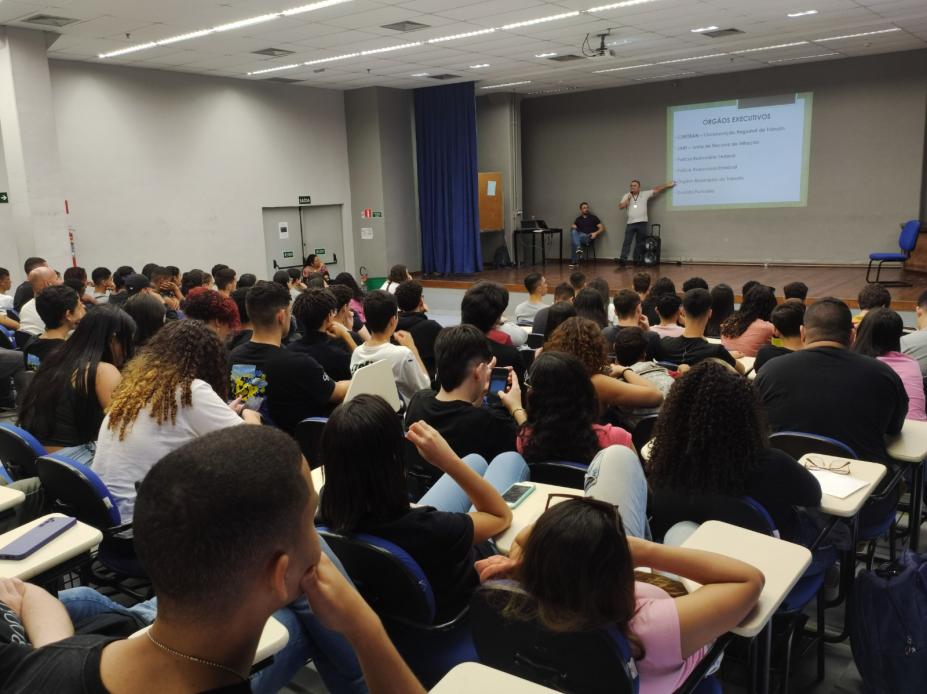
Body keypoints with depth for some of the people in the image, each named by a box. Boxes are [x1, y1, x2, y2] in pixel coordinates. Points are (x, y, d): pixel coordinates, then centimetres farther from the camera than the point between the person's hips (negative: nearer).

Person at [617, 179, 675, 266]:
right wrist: (628, 199, -8)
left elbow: (656, 190, 7)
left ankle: (637, 260, 11)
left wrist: (667, 185, 5)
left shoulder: (645, 194, 7)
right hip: (630, 223, 0)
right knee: (627, 242, -4)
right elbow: (620, 207, 1)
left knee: (640, 243, 5)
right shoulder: (626, 196, 9)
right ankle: (623, 260, -6)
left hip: (642, 223, 0)